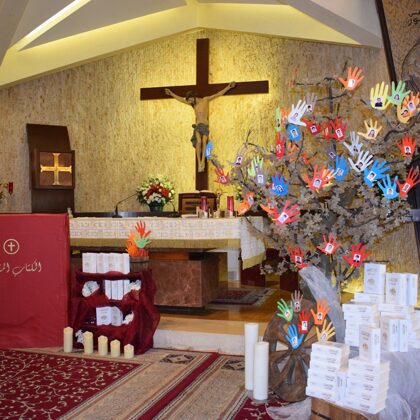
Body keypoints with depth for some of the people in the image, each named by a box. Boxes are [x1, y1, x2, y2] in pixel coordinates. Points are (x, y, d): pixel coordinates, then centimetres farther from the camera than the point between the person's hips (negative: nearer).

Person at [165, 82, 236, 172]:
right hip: (197, 126, 1)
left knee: (204, 141, -24)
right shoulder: (193, 104, 19)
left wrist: (229, 87, 4)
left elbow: (218, 94, 8)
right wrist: (171, 94, 35)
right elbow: (181, 99, 29)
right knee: (199, 142, -23)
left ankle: (203, 162, -34)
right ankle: (199, 164, -27)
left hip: (205, 126, -1)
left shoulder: (205, 99, 9)